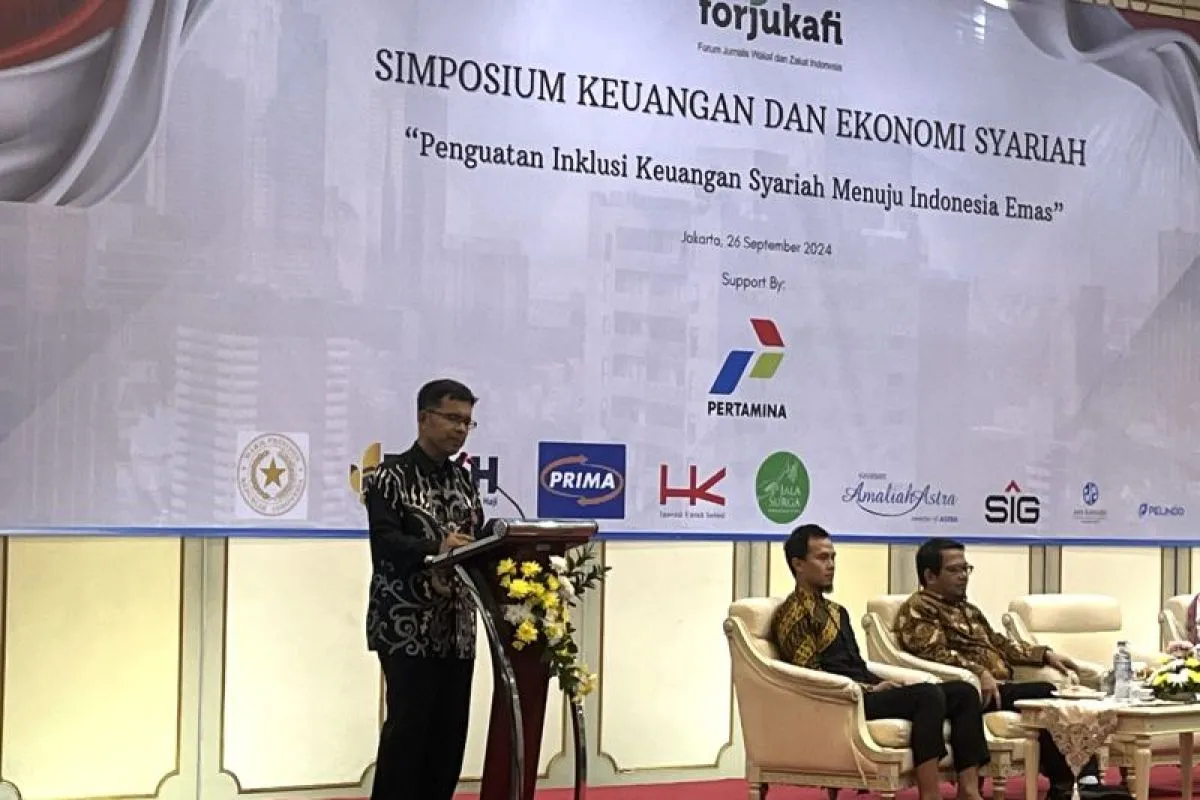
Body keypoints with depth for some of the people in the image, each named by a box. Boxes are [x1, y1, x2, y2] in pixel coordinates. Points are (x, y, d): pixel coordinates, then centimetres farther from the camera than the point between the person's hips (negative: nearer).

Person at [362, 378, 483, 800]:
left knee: (450, 731, 7)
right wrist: (436, 548, -32)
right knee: (408, 728, -6)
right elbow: (385, 541, -16)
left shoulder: (464, 481, 16)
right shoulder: (391, 477, -4)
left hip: (457, 626, 6)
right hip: (407, 626, -6)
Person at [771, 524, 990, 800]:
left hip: (864, 693, 9)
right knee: (928, 694, -30)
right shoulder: (794, 613, -5)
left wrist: (882, 684, 2)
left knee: (963, 691, -6)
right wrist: (870, 689, -12)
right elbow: (808, 675, -14)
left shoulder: (837, 611, 25)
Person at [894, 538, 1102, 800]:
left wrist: (1045, 654, 15)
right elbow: (934, 652, -17)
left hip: (1002, 687, 9)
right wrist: (979, 673, -28)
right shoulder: (918, 609, -2)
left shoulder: (965, 608, 28)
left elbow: (998, 643, 29)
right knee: (1048, 695, -24)